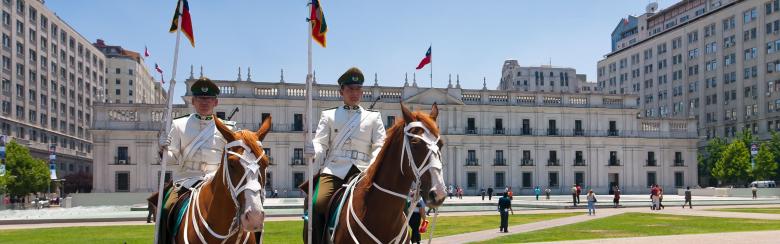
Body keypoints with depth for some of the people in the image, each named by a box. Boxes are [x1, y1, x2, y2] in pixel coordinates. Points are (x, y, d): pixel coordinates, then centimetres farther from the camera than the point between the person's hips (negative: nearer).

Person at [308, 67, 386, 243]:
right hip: (334, 168, 0)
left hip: (363, 170, 1)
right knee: (318, 204, -25)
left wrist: (373, 168, -14)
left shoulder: (373, 117, 18)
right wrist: (314, 153, -18)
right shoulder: (329, 115, 18)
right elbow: (320, 142, 7)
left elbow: (380, 146, 8)